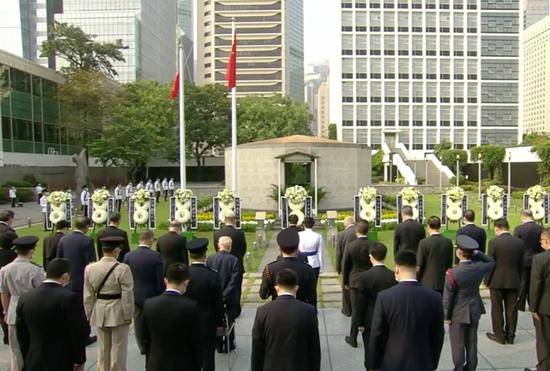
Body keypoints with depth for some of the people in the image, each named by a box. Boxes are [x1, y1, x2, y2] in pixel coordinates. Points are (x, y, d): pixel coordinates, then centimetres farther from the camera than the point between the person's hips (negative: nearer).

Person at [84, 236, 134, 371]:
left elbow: (88, 295, 3)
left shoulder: (90, 268, -2)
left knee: (103, 348, 16)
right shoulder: (123, 269, -17)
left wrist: (89, 315, 12)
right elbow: (127, 295, -14)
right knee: (118, 347, 8)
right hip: (118, 313, -4)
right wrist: (128, 315, -5)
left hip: (99, 313, 4)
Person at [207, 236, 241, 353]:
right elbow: (234, 281, -17)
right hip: (230, 298, -2)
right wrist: (225, 295, -10)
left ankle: (219, 345, 25)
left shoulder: (210, 259, -9)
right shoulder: (234, 260, -16)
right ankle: (228, 345, 23)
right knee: (229, 321, 14)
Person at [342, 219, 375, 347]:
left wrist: (345, 282, 10)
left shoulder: (350, 246, -12)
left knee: (356, 311, 8)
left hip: (355, 282, -1)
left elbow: (345, 266, -4)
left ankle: (353, 338, 16)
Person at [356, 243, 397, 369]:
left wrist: (360, 323, -1)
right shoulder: (394, 276, -11)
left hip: (370, 322, -2)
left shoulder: (364, 277, -18)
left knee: (370, 352, 12)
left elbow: (361, 303, -13)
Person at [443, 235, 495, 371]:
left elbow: (447, 297, -17)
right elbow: (492, 263, 14)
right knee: (472, 342, 17)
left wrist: (447, 316, -4)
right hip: (474, 311, 5)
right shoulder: (479, 268, -12)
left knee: (458, 344, 10)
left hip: (458, 314, -5)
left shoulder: (452, 273, -24)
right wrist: (478, 253, 0)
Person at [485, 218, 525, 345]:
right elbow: (521, 264, 5)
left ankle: (499, 335, 15)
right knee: (512, 309, 12)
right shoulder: (519, 242, 0)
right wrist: (519, 280, 14)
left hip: (497, 281, -4)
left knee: (497, 310, 8)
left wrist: (487, 281, 0)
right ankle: (510, 336, 20)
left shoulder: (494, 242, -14)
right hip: (514, 282, 4)